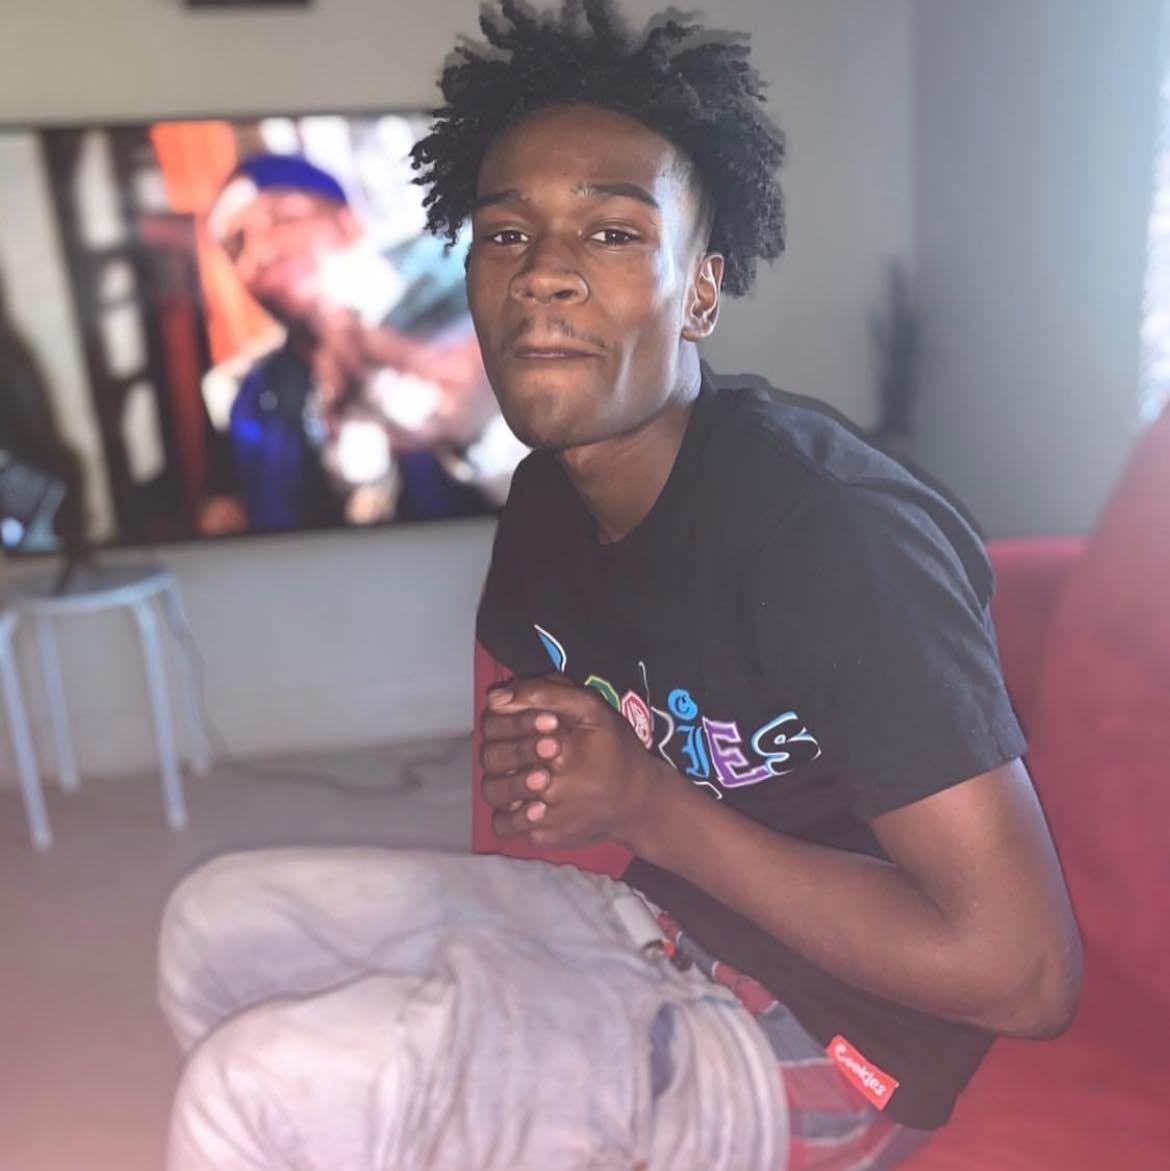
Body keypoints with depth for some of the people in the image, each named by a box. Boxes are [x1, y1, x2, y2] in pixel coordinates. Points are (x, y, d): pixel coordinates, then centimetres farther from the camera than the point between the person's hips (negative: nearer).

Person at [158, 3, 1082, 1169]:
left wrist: (649, 806, -22)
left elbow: (1020, 971, -25)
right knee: (217, 923, 7)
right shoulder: (547, 499, -1)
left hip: (821, 1044, -7)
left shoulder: (832, 527, -25)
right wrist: (526, 762, -8)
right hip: (656, 931, 7)